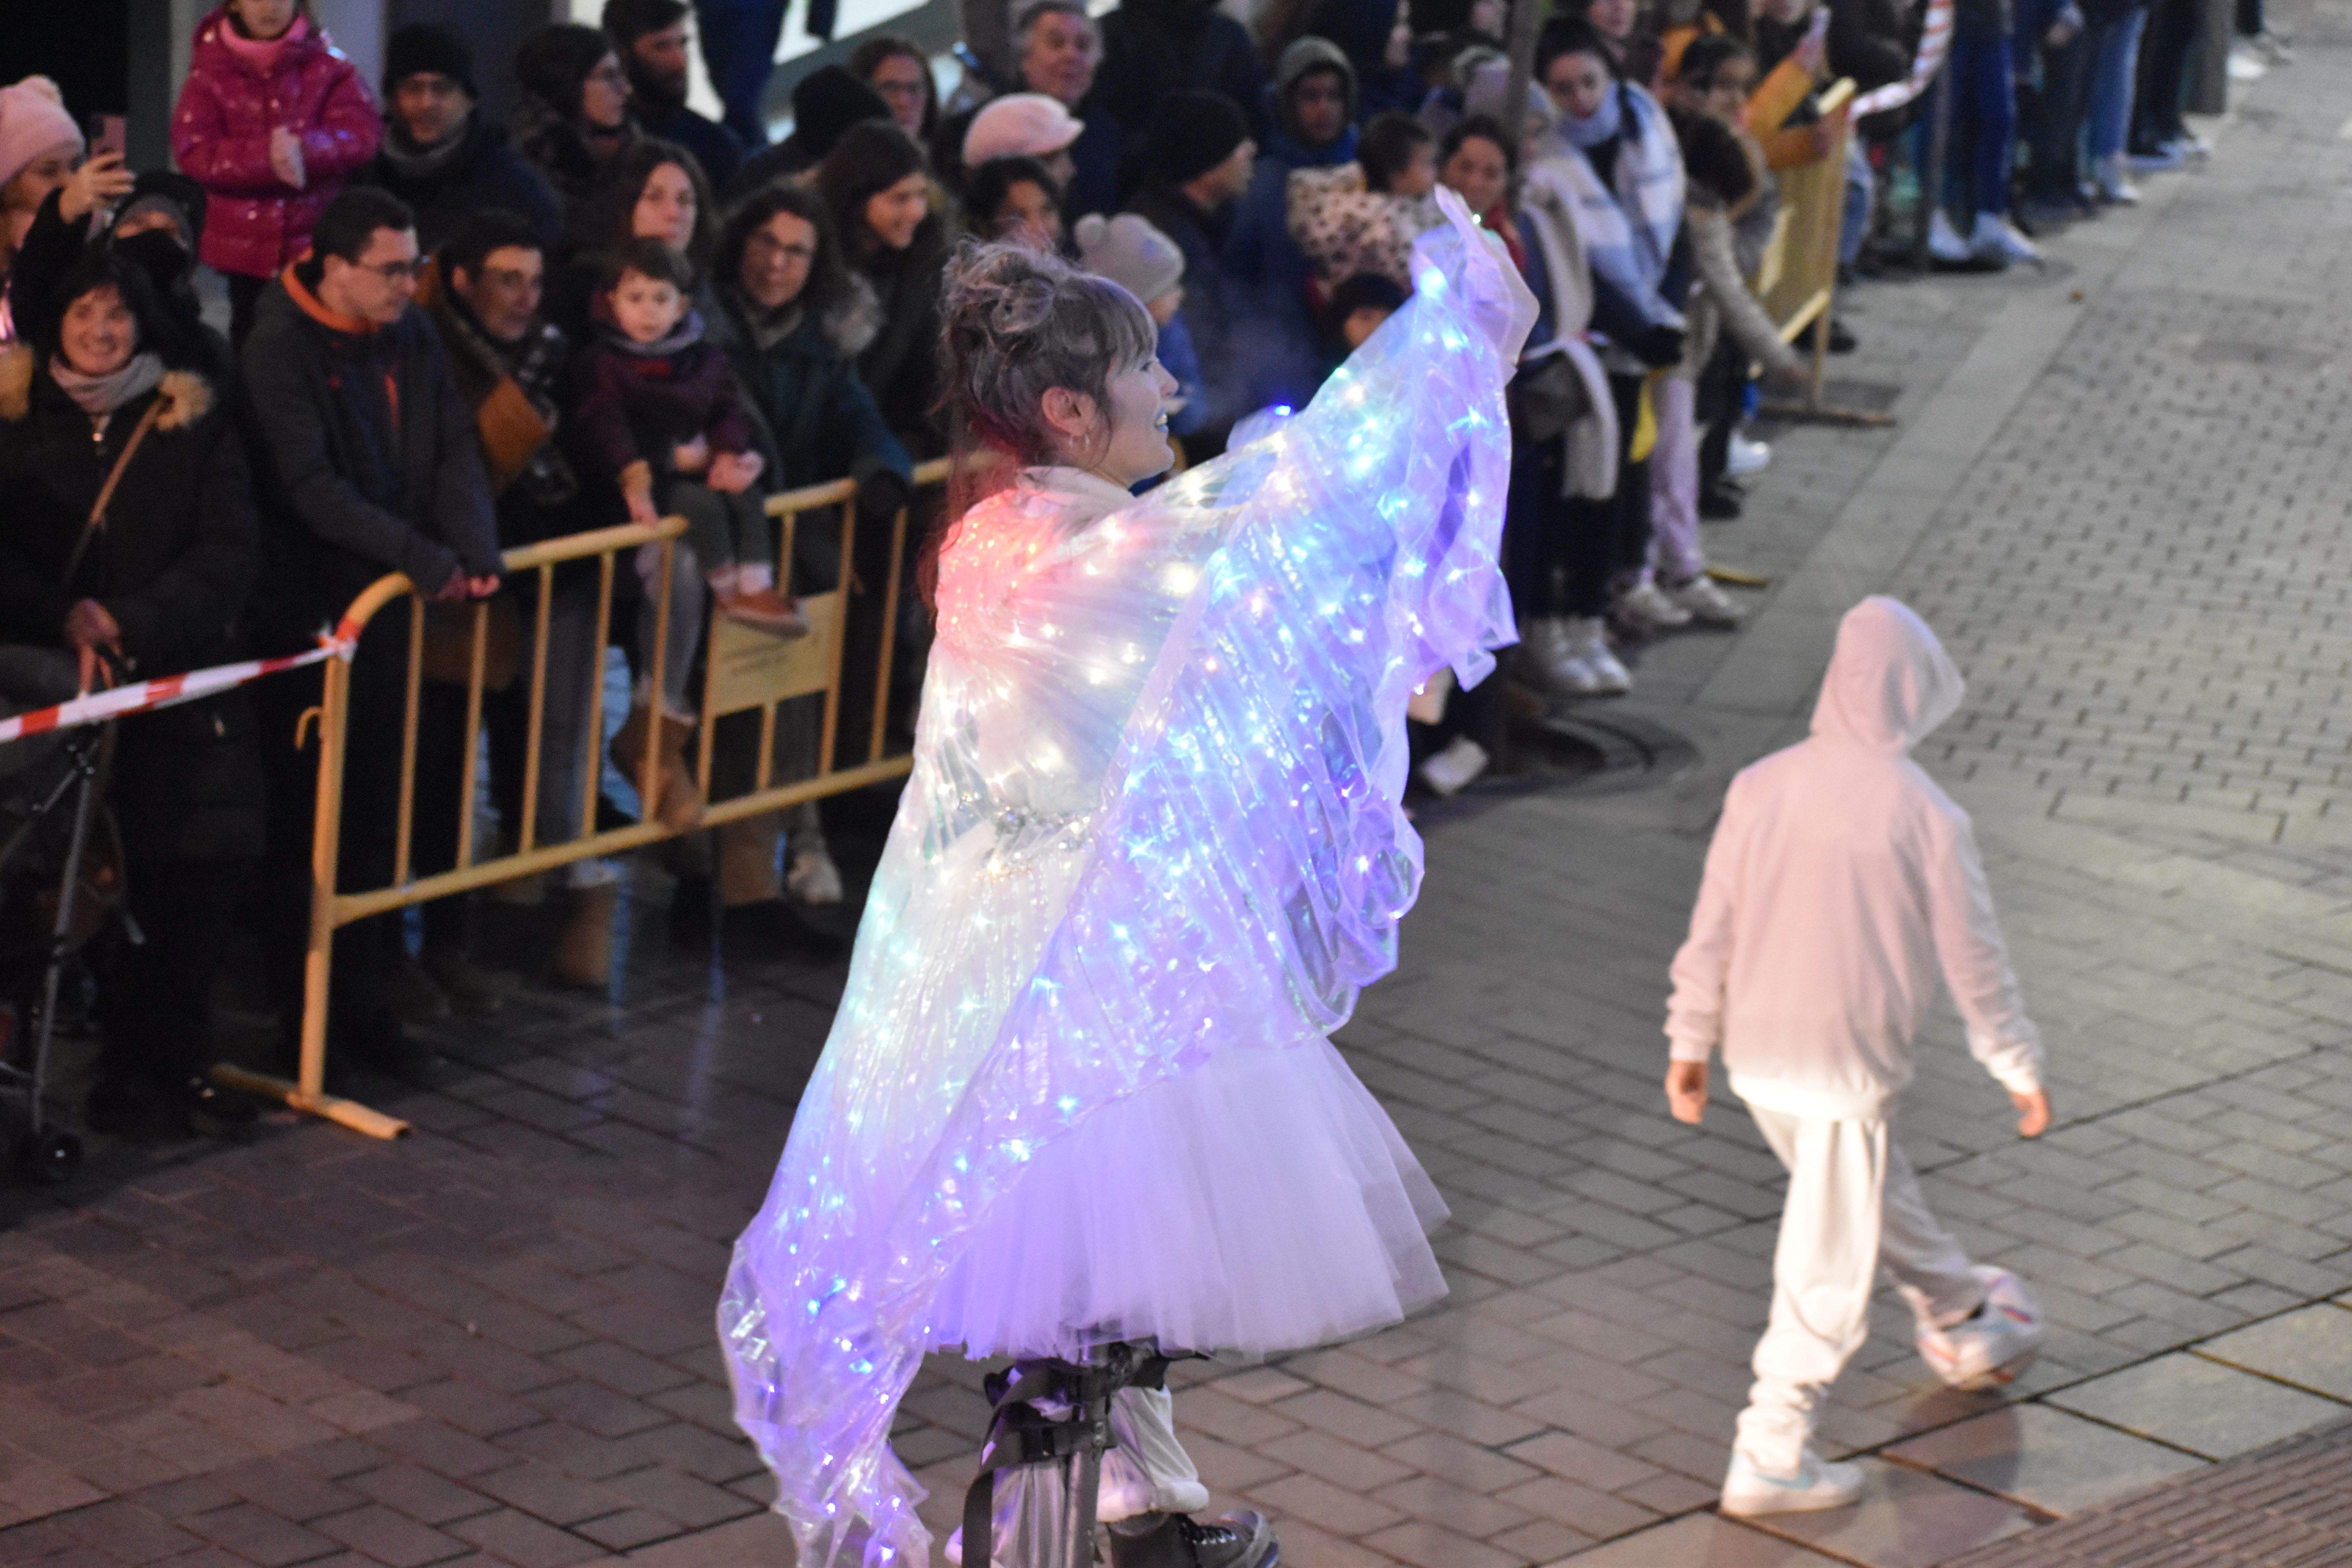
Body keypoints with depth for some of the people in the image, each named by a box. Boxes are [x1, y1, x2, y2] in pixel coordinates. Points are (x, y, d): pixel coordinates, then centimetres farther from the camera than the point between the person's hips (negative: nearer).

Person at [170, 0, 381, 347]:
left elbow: (364, 135, -9)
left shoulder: (327, 65, 4)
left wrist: (305, 149, -28)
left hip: (315, 246, -1)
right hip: (242, 251, 1)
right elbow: (193, 153, -9)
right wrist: (268, 158, -24)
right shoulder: (211, 72, 4)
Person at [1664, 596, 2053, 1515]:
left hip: (1756, 1057, 6)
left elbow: (1712, 929, 5)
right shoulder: (1925, 816, -14)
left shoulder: (1761, 785, -1)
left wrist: (1691, 1042, 15)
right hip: (1848, 1066, -6)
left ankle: (1961, 1324, 49)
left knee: (1876, 1189, 28)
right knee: (1829, 1266, 4)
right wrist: (2021, 1071, 5)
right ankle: (1769, 1461, 7)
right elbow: (1972, 961, -7)